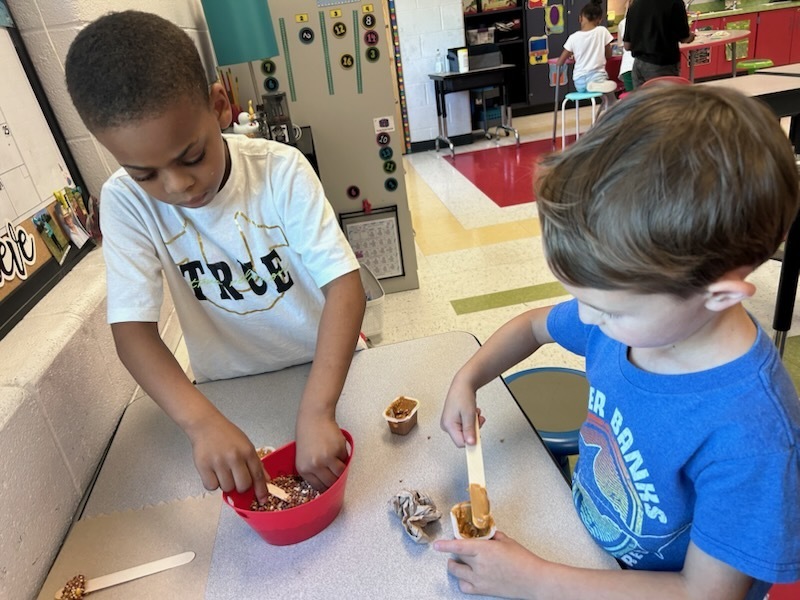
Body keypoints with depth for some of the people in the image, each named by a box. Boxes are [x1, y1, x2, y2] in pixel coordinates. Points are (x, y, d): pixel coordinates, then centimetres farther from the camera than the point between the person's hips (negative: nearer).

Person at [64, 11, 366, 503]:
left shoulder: (281, 170, -22)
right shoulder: (125, 202, -17)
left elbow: (344, 282, -28)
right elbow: (132, 329, -22)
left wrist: (317, 411, -40)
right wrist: (203, 421, -39)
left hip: (324, 369, -1)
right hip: (229, 391, 1)